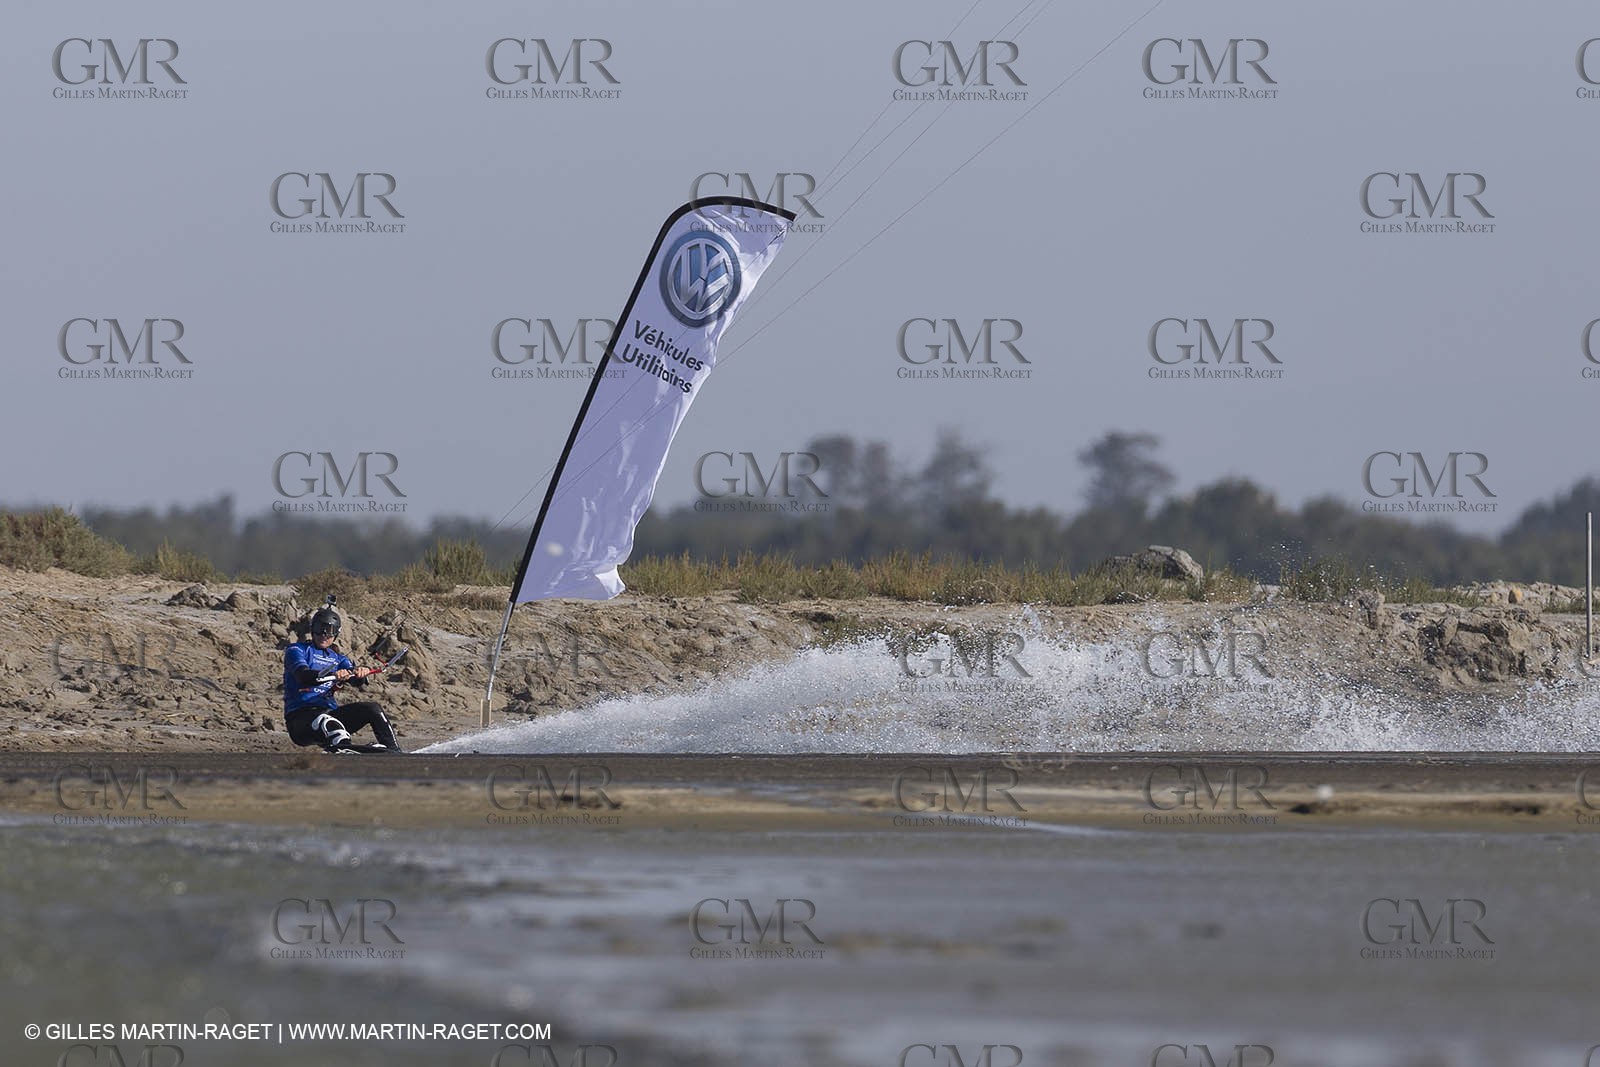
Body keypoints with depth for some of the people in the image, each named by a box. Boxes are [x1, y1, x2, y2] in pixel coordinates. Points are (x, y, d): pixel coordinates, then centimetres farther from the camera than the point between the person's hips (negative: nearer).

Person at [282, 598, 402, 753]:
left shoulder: (337, 658, 21)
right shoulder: (297, 650, 5)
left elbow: (356, 681, 3)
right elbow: (303, 676, -17)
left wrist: (360, 672, -24)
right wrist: (333, 676, -36)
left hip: (329, 711, 6)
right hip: (300, 718, -6)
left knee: (372, 709, -8)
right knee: (327, 722, -38)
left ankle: (394, 752, -18)